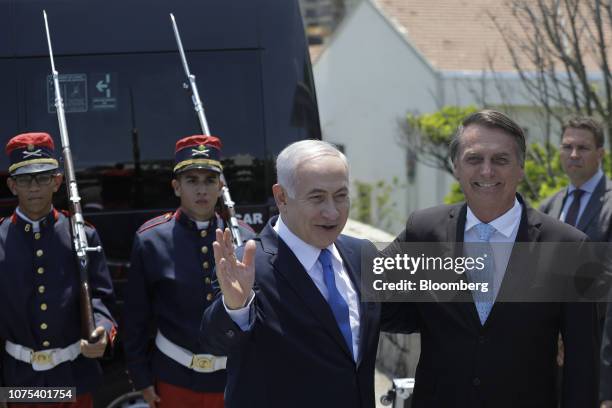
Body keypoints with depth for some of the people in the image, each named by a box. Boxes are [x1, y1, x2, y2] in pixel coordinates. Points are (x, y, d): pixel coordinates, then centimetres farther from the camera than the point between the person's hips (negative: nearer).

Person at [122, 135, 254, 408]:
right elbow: (135, 318, -2)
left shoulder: (245, 238, -2)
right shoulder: (150, 239, -6)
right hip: (174, 378, -1)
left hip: (234, 379, 2)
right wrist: (142, 379, -2)